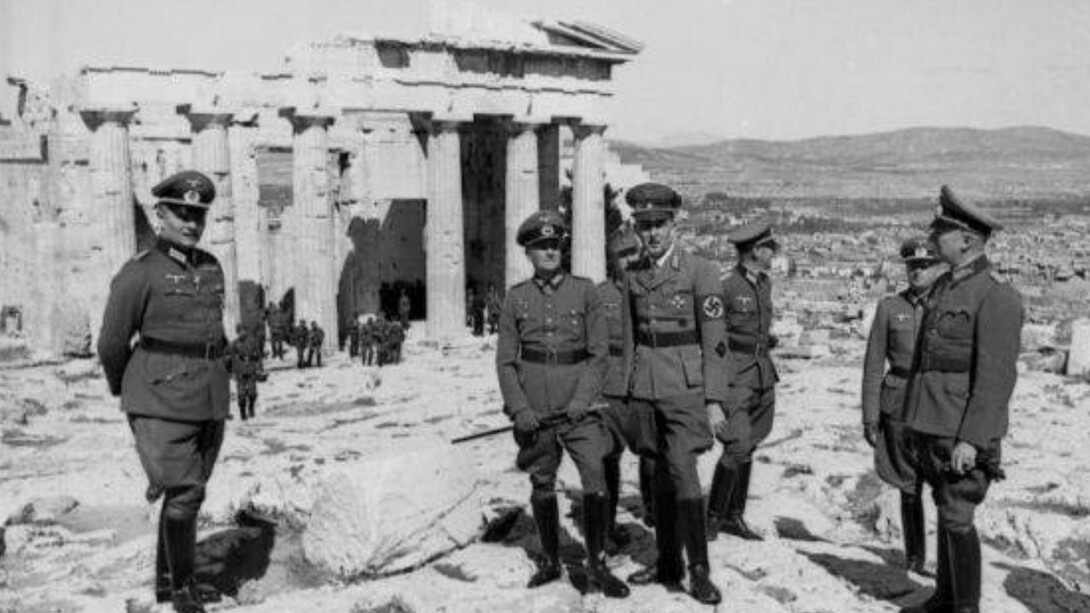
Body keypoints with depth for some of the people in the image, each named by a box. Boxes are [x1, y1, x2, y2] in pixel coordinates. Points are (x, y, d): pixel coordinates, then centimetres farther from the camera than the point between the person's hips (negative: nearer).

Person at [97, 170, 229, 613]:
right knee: (184, 495, -8)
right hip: (162, 405, -6)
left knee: (188, 493, 13)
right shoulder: (139, 273, -9)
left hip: (210, 402, 6)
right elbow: (111, 344, -2)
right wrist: (124, 391, 11)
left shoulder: (212, 268, 9)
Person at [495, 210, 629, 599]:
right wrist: (519, 409, -7)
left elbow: (599, 352, 1)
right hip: (534, 411, 1)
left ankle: (596, 566, 3)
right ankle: (551, 561, 28)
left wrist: (583, 399, -12)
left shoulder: (584, 290, 1)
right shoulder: (516, 298, 4)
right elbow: (505, 361, 5)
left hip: (577, 407, -1)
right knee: (542, 487, 11)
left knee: (596, 482, -11)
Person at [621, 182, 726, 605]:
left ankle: (699, 571, -3)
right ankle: (668, 564, 21)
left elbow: (715, 341, -9)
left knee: (682, 473, -12)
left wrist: (714, 401, -12)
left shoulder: (700, 271, -7)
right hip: (645, 388, 5)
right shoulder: (633, 276, 9)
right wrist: (627, 392, 13)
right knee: (659, 478, 10)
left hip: (685, 387, -5)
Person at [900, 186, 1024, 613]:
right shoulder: (944, 286, 13)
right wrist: (916, 423, 18)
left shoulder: (995, 296, -14)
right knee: (945, 513, 16)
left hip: (963, 432, -8)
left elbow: (996, 377, -19)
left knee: (957, 519, -4)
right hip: (931, 425, 8)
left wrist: (972, 439, -22)